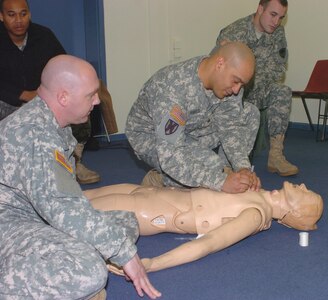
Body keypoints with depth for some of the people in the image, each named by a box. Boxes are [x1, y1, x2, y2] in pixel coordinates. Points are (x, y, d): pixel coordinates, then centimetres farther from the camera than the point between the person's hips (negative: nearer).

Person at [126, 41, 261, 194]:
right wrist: (221, 182, -46)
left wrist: (243, 168, -27)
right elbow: (169, 156, -42)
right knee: (210, 163, -33)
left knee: (250, 113, -5)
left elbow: (231, 127, -11)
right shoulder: (174, 88, -39)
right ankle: (158, 180, -6)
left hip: (190, 128, 7)